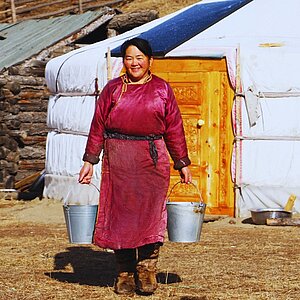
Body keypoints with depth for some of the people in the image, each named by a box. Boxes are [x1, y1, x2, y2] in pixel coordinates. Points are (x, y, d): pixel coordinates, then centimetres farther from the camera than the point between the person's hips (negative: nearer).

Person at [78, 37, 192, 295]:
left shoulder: (162, 89, 8)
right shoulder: (113, 89, 8)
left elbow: (174, 128, 10)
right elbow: (98, 125, 8)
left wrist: (182, 164, 9)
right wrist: (89, 161, 4)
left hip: (152, 157, 0)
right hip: (118, 157, 0)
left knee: (151, 211, -8)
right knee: (121, 213, 0)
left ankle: (147, 270, 0)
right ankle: (125, 273, 8)